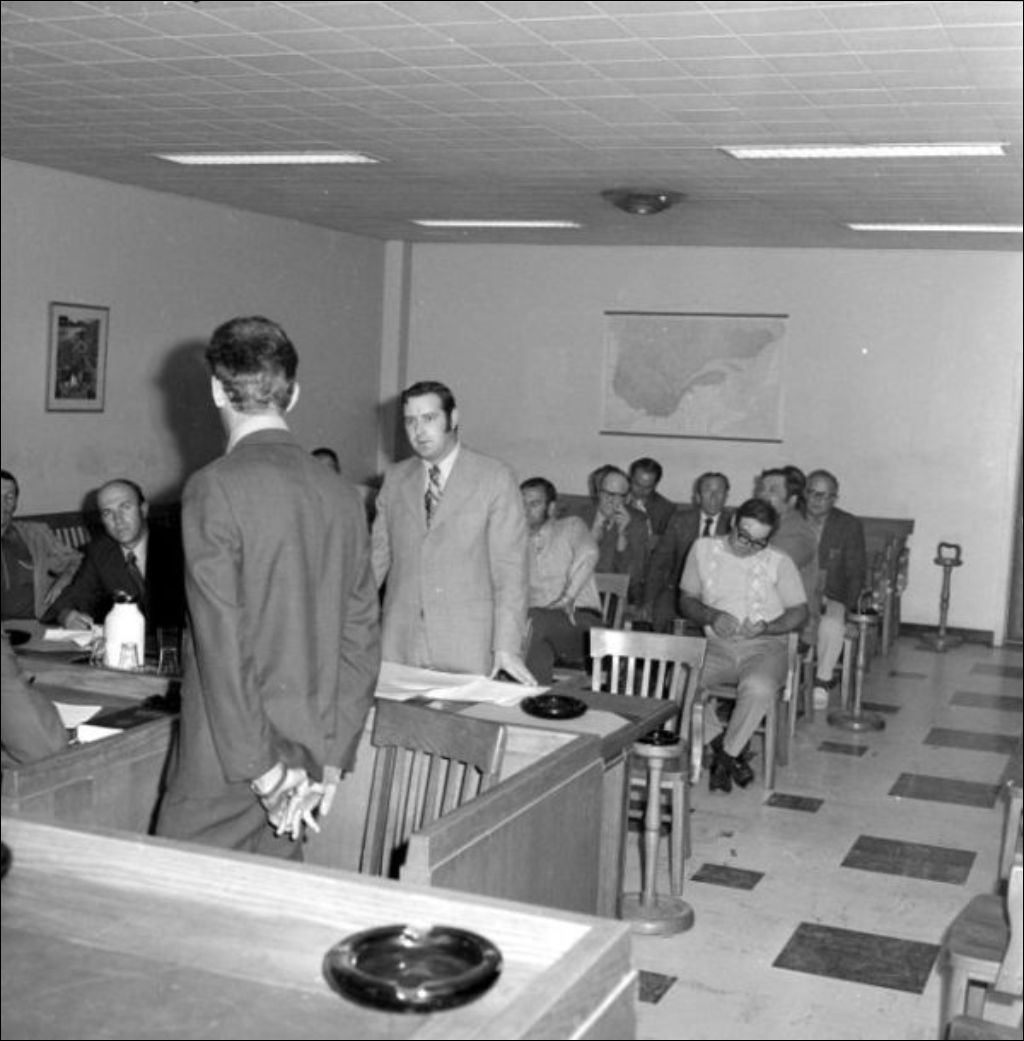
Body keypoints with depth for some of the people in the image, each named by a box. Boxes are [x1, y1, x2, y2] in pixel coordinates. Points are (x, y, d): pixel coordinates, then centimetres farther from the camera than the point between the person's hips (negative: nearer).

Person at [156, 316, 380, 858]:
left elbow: (222, 641, -16)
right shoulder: (342, 493, 6)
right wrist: (331, 759, 10)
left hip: (226, 769, -6)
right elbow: (362, 637, 7)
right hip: (311, 757, 6)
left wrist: (261, 766, -12)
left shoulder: (214, 488, -12)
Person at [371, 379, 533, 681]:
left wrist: (506, 647, -13)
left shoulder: (495, 478, -2)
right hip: (399, 643, 3)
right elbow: (377, 555, 13)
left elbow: (509, 568, -6)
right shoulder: (395, 478, 11)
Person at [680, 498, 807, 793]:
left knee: (758, 687, -37)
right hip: (715, 646, 2)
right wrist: (711, 616, -10)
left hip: (764, 647, -2)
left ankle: (726, 754, -11)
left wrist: (766, 627, -16)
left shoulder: (779, 563, -1)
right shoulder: (703, 549, 5)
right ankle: (723, 747, -8)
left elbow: (799, 612, 3)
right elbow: (687, 600, 11)